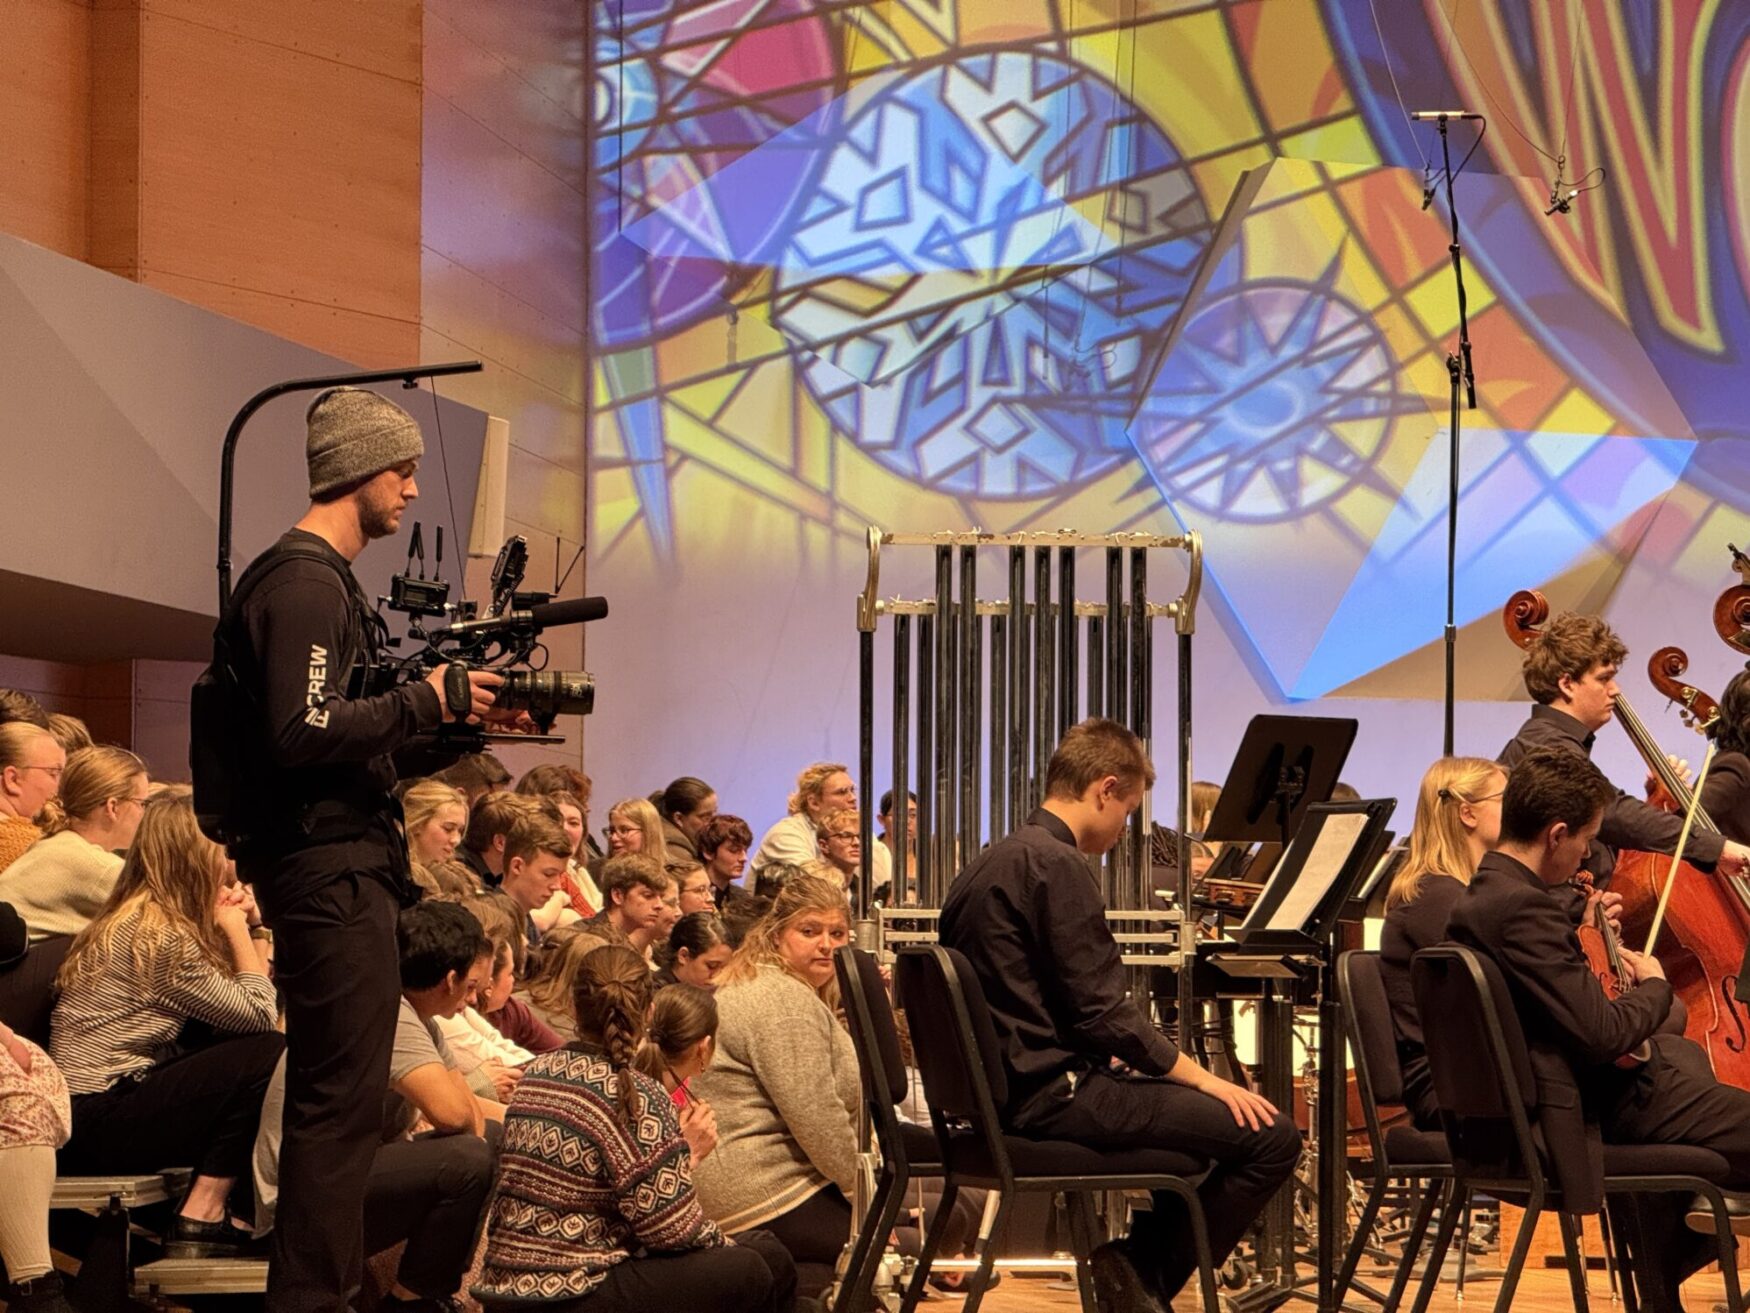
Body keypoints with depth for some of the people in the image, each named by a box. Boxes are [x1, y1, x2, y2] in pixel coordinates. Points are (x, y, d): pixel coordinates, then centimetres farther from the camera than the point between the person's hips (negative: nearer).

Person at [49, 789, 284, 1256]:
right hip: (95, 1123, -10)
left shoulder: (137, 919, 16)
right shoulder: (160, 935, -14)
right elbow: (259, 1015, -12)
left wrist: (250, 928, 8)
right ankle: (200, 1216, -11)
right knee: (266, 1055, -14)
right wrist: (238, 932, -2)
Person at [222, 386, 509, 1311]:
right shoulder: (304, 585, -14)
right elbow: (301, 736, -24)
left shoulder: (325, 577, 19)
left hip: (345, 863, 11)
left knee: (337, 1090, 13)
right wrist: (424, 701, -17)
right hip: (330, 874, -11)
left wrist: (451, 713, 13)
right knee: (342, 1095, -10)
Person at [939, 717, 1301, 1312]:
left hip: (1005, 1085, 11)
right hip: (1051, 1095, -11)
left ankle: (1139, 1262, 21)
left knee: (1210, 1112, 26)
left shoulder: (993, 863, 15)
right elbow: (1101, 1010, -20)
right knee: (1271, 1137, -13)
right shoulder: (1053, 863, -16)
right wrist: (1203, 1078, -12)